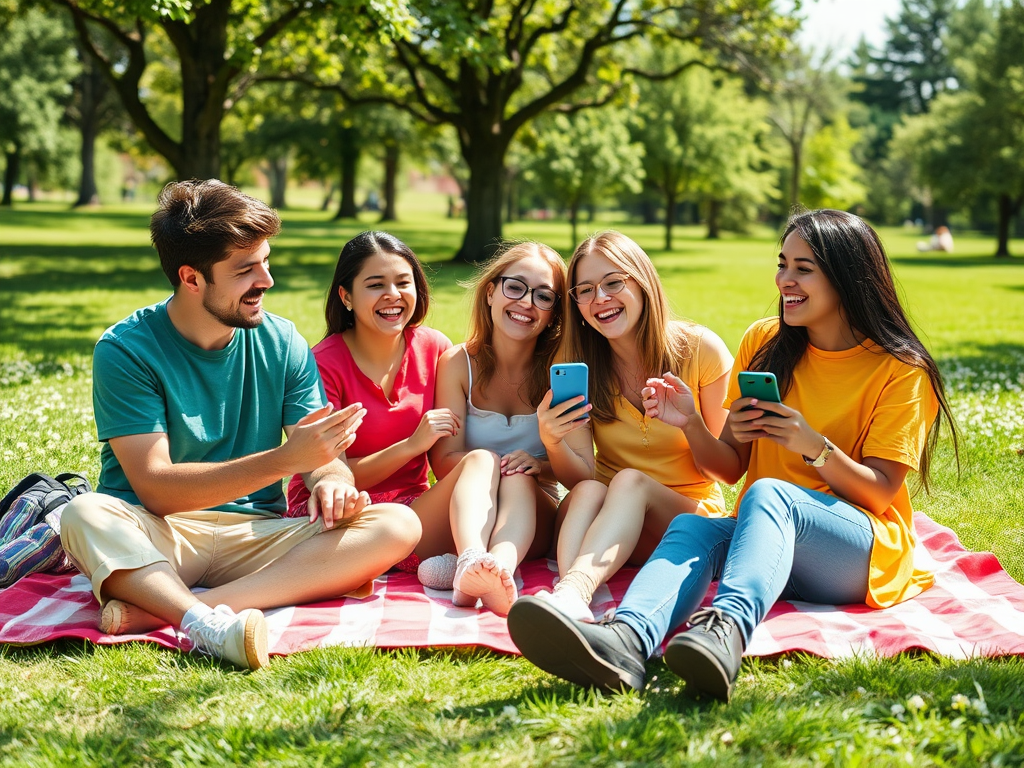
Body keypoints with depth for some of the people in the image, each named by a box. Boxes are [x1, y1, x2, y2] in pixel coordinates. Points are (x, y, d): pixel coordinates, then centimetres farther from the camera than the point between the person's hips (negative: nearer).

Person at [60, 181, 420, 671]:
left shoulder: (283, 344, 4)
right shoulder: (125, 350, -9)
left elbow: (326, 456, 5)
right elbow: (154, 488, -17)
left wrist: (332, 481, -22)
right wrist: (284, 459, -27)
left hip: (255, 536, 4)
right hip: (157, 538, -4)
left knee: (398, 525, -21)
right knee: (86, 515, -34)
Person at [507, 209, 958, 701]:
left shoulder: (901, 371, 0)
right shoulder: (764, 343, 11)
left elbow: (879, 494, -5)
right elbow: (730, 468, 9)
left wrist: (814, 446, -21)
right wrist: (692, 424, -11)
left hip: (866, 552, -3)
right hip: (772, 543, 4)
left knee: (768, 493, -35)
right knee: (691, 525, -30)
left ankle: (727, 628, -66)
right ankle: (625, 641, -63)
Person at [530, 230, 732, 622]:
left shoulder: (699, 349, -5)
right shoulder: (579, 363, 1)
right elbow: (580, 477, -4)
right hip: (606, 525, 2)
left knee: (629, 481, -33)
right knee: (588, 490, -31)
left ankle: (573, 589, -58)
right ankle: (570, 597, -57)